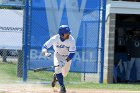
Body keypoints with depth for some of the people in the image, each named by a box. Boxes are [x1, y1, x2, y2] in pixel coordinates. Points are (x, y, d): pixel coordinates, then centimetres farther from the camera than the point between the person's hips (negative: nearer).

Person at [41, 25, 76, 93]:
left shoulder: (71, 40, -32)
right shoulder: (55, 39, -30)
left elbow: (72, 53, -30)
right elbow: (45, 46, -25)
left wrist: (65, 61, -42)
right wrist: (45, 53, -48)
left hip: (67, 56, 1)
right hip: (58, 55, -1)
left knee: (64, 74, 9)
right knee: (58, 69, -26)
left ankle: (55, 76, 44)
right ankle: (62, 86, -13)